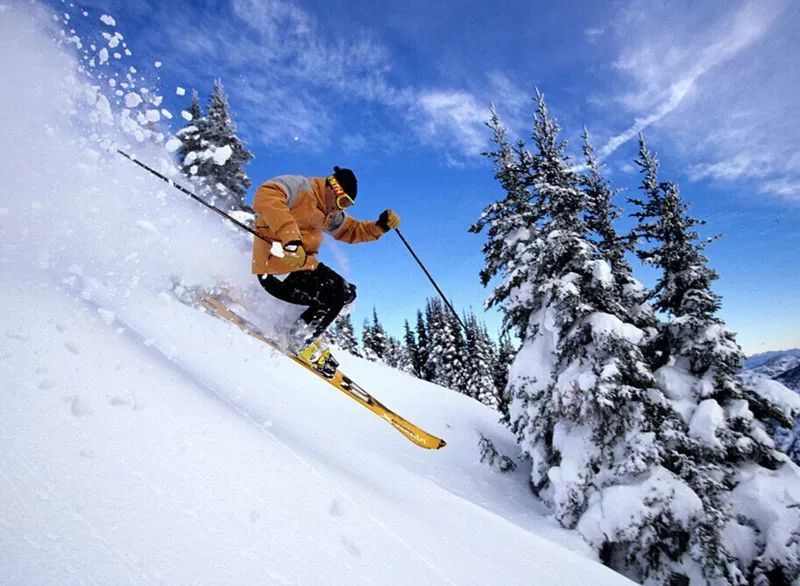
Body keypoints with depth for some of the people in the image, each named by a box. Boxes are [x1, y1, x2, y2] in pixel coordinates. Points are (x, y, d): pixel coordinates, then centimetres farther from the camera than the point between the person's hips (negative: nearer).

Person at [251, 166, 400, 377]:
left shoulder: (330, 214, 14)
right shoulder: (300, 187, -14)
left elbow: (351, 230, 23)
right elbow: (266, 196, -32)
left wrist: (380, 226, 5)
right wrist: (289, 236, -44)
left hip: (305, 265, 10)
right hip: (277, 269, -10)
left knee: (348, 293, 10)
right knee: (333, 298, -17)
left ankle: (306, 328, 17)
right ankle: (301, 341, 2)